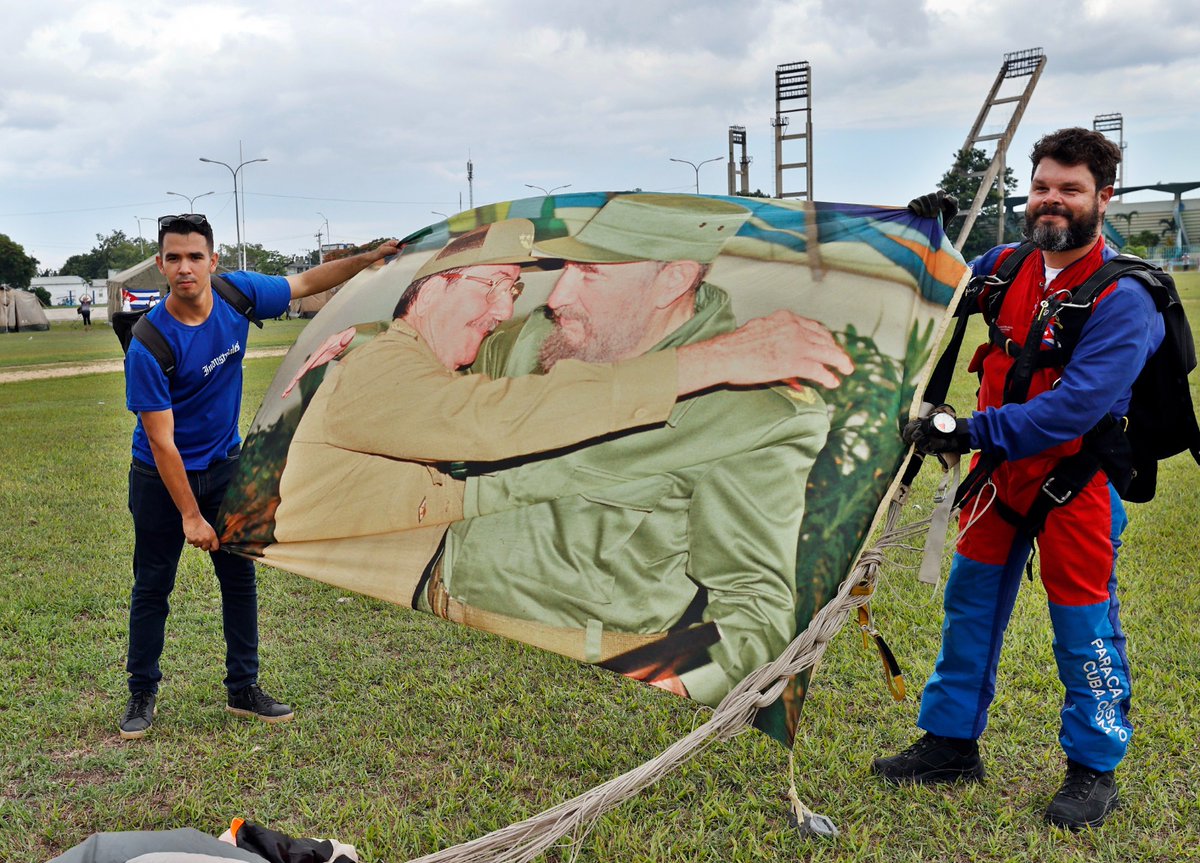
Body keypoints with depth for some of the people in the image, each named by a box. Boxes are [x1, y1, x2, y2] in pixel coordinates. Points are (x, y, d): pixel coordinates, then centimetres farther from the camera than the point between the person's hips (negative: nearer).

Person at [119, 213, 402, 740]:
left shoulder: (238, 293, -14)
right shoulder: (149, 346, -28)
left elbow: (307, 282, 4)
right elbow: (161, 441, -25)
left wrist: (372, 258, -1)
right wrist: (191, 516, -22)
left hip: (224, 465, 5)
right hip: (162, 477, -4)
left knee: (240, 577, 9)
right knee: (152, 587, 7)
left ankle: (243, 689, 22)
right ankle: (142, 695, 24)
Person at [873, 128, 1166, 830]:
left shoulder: (1123, 299, -18)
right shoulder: (1005, 268, 1)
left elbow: (1075, 405, -28)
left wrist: (973, 431, -32)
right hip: (999, 468, 6)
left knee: (1083, 626, 4)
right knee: (970, 606, 13)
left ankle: (1095, 770, 23)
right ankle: (952, 744, 28)